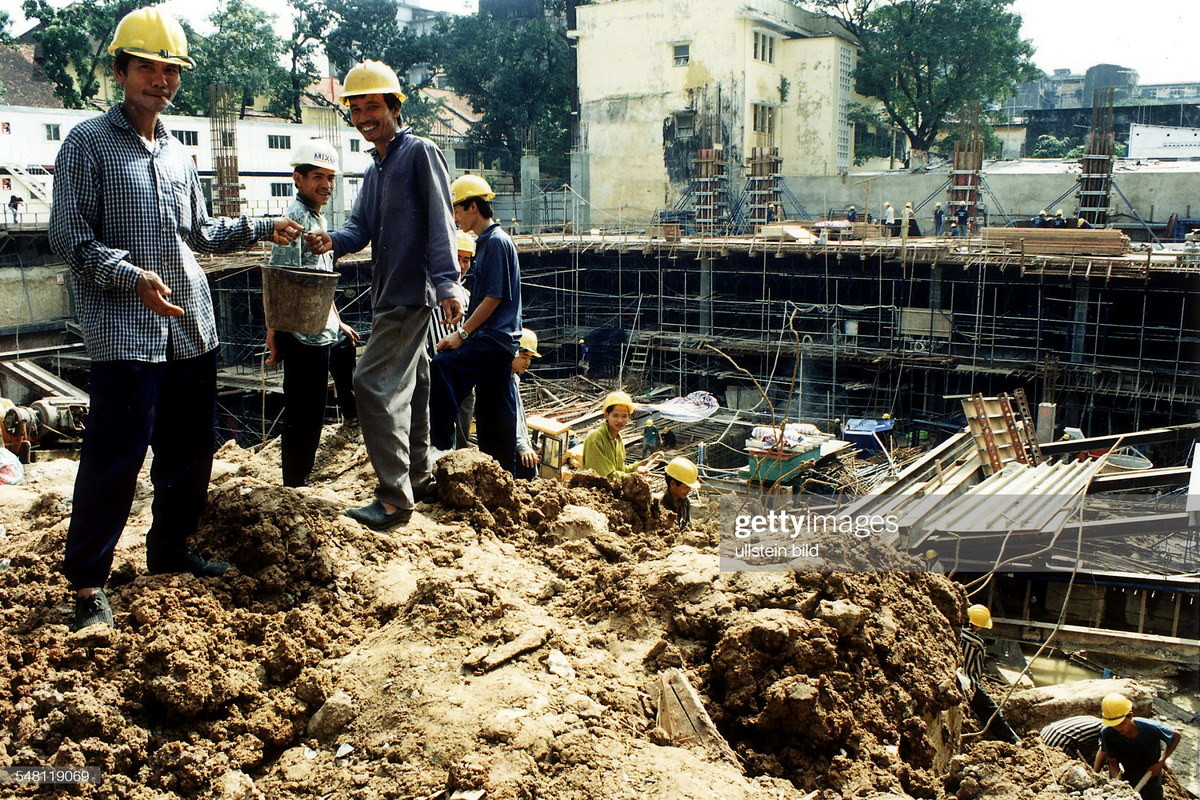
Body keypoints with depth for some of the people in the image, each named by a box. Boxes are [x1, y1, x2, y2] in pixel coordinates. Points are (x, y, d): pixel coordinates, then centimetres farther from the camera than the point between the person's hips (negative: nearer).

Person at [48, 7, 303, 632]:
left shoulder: (178, 154, 17)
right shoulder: (88, 144, -2)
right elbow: (68, 238, -8)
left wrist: (262, 229, 13)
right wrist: (132, 276, -22)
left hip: (192, 330, 7)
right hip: (125, 333, -7)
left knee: (190, 451, 13)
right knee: (114, 458, -6)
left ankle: (170, 551, 31)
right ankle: (86, 581, 8)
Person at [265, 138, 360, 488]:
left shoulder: (316, 218, 16)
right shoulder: (296, 218, -15)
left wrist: (338, 323, 25)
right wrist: (274, 336, -21)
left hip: (321, 333, 10)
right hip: (303, 337, -10)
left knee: (311, 414, 17)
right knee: (302, 416, -2)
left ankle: (299, 480, 28)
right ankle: (295, 486, 8)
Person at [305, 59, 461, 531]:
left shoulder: (420, 153, -7)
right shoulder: (375, 169, 20)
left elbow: (440, 222, -15)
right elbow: (360, 227, 11)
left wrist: (446, 282, -25)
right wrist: (332, 242, -12)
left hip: (412, 292, -10)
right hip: (388, 293, 10)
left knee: (374, 383, -16)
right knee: (408, 385, 16)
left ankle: (394, 498, -13)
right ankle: (418, 478, 28)